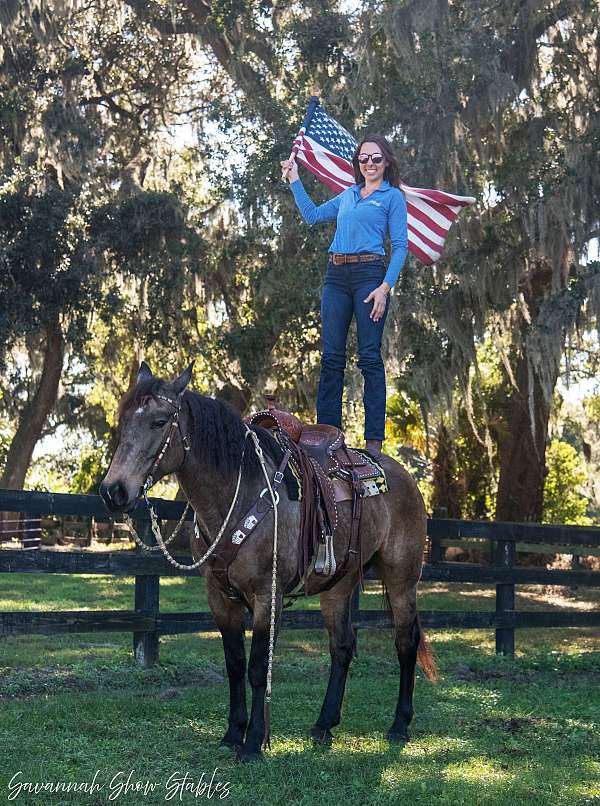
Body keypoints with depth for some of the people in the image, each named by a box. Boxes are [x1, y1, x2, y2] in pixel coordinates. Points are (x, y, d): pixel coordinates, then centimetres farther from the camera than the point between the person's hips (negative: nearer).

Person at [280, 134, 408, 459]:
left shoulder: (393, 197, 3)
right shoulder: (348, 195, 20)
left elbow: (400, 245, -4)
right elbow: (313, 215, 28)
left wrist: (385, 287, -14)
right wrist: (294, 180, 26)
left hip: (369, 274, -6)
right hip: (336, 275, 6)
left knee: (370, 357, -7)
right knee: (331, 356, 3)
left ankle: (374, 440, -5)